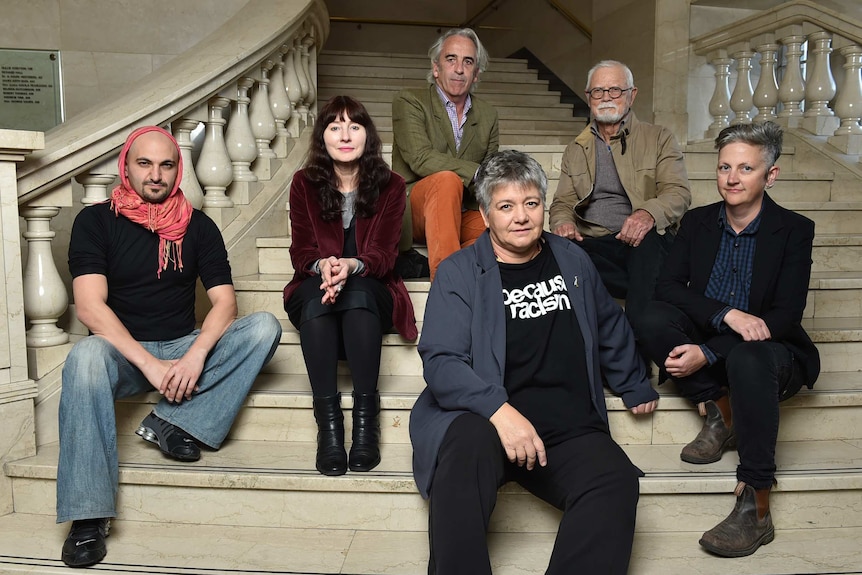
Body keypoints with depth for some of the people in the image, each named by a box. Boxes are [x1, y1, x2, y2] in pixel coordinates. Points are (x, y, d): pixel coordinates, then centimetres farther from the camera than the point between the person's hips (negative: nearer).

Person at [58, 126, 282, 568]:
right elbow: (90, 306, -14)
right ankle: (88, 517, -32)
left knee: (264, 327, -19)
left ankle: (171, 423, -25)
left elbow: (224, 302, -4)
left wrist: (195, 356, -23)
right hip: (122, 352, -2)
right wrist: (149, 364, -25)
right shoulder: (96, 221, -2)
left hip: (184, 349, 3)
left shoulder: (198, 227, 5)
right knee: (85, 357, -37)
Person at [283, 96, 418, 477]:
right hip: (314, 289, 1)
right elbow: (301, 251, -3)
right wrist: (322, 266, -29)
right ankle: (327, 419, -37)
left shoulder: (390, 185, 1)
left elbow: (385, 253, -8)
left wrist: (352, 266, -32)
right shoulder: (305, 183, 3)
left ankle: (366, 416, -35)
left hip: (370, 292, 0)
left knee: (357, 294, -36)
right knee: (316, 295, -35)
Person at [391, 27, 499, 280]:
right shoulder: (409, 102, 1)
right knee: (447, 180, -36)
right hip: (414, 209, -3)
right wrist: (478, 174, -24)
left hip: (466, 213, 4)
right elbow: (420, 158, -16)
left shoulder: (488, 115, 17)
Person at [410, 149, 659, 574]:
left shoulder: (573, 261, 18)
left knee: (617, 479, -26)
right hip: (484, 421, -3)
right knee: (469, 445, -37)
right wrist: (499, 408, -24)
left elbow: (610, 328, 33)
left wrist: (635, 388, 37)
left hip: (570, 429, 4)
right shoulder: (458, 273, 3)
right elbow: (440, 361, -9)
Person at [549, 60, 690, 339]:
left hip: (641, 242, -2)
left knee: (650, 241, -39)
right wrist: (563, 223, -10)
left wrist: (649, 213, -25)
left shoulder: (659, 138, 13)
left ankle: (637, 340, -32)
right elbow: (562, 203, 17)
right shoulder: (575, 150, 23)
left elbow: (679, 193, -1)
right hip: (591, 245, 2)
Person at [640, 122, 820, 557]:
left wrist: (708, 353, -26)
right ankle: (720, 410, -11)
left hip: (771, 352, -3)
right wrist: (727, 315, -26)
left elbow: (786, 317, -15)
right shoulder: (697, 222, 3)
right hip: (707, 346, 4)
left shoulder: (794, 231, -6)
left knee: (746, 359, -39)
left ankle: (756, 509, -31)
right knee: (654, 319, -24)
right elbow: (667, 287, -8)